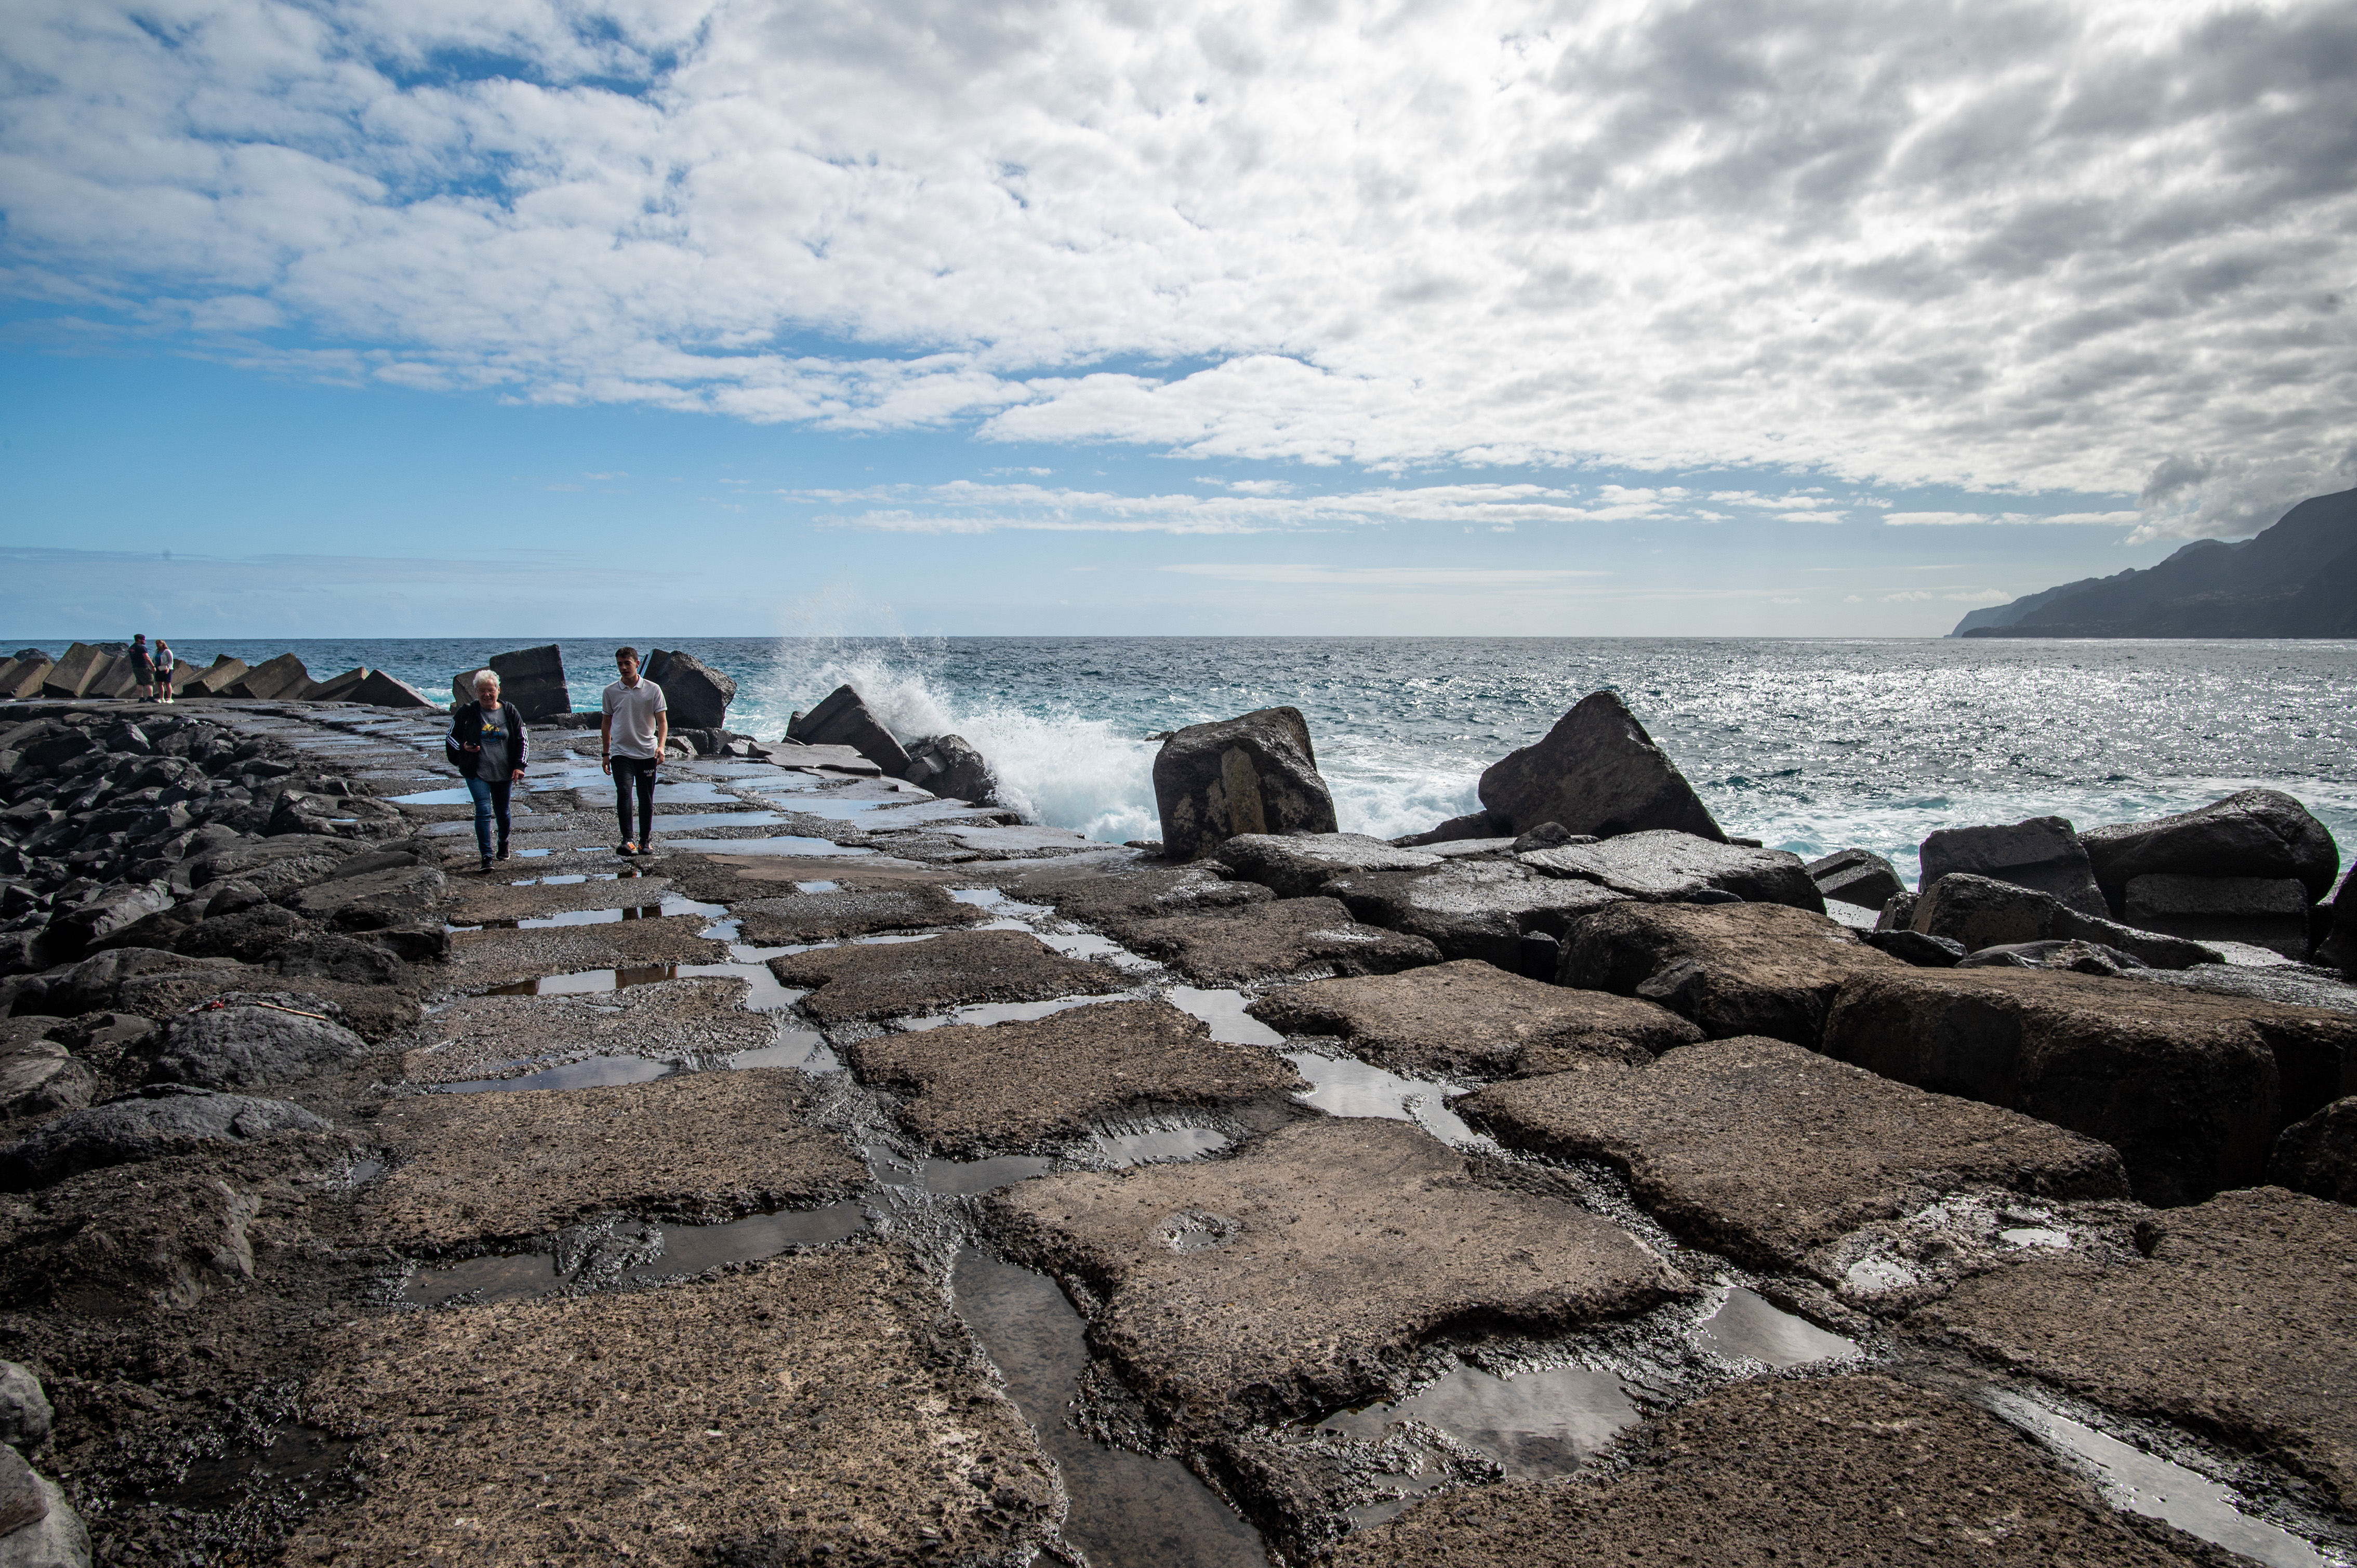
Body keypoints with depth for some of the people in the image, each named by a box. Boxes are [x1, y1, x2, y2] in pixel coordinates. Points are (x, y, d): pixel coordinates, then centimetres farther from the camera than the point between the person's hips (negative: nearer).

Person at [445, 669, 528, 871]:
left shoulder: (509, 712, 2)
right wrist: (463, 747, -14)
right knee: (484, 811, -14)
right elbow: (450, 737, 8)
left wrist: (519, 766, -2)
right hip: (476, 772, -2)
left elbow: (523, 740, 8)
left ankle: (503, 843, 44)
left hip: (504, 772, 2)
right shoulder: (466, 713, -2)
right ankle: (486, 856, -11)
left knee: (502, 812, 17)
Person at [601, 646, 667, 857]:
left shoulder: (653, 690, -1)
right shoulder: (610, 692, 3)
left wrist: (661, 746, -18)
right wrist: (605, 754, 12)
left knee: (646, 798, 6)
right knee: (624, 792, -18)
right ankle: (628, 840, -22)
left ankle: (646, 840, 19)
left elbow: (662, 721, -2)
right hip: (620, 752, 0)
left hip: (647, 752, 0)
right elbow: (606, 723, 13)